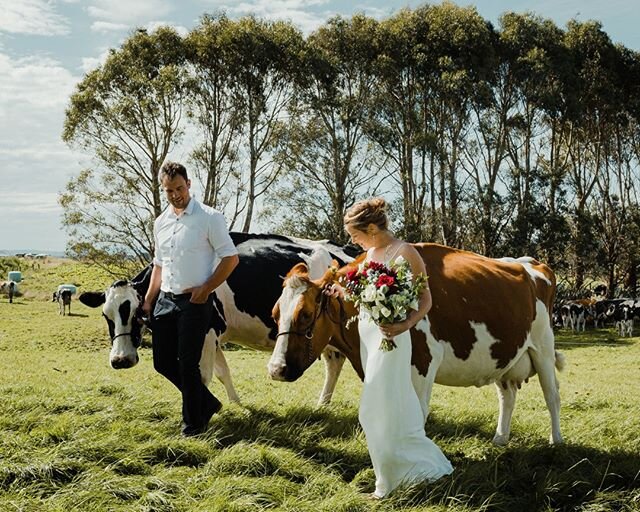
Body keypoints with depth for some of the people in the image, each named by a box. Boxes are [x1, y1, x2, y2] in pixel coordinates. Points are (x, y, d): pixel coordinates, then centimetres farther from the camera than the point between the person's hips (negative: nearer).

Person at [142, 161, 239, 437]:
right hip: (165, 301, 7)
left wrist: (206, 289, -13)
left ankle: (193, 424, 12)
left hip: (194, 302, -7)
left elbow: (231, 258, -7)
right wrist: (148, 300, 11)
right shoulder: (161, 222, 12)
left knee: (188, 365, -4)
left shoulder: (209, 217, -7)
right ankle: (207, 402, 27)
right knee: (163, 362, 9)